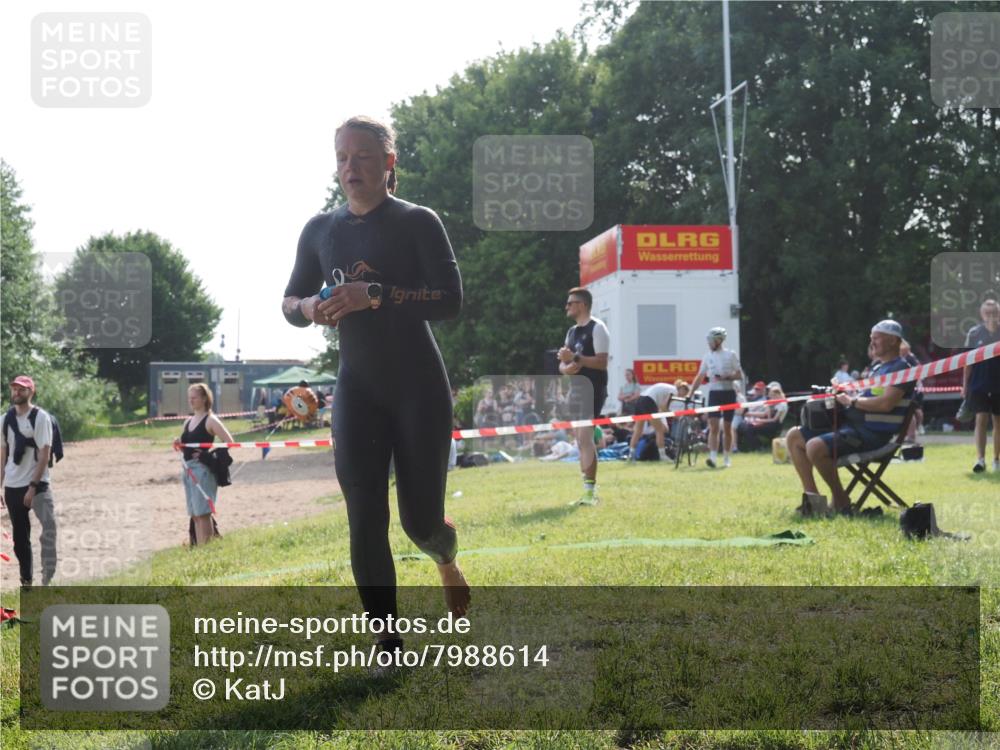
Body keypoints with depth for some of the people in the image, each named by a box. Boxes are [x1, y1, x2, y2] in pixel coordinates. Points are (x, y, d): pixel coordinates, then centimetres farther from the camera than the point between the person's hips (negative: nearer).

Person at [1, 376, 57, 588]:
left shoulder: (40, 417, -7)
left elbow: (44, 454, -12)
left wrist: (33, 487, -17)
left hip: (37, 484, -6)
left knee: (48, 526, -24)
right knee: (19, 537, 10)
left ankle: (48, 578, -24)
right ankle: (26, 580, 20)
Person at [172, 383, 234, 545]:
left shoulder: (210, 421, -7)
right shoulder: (188, 421, 15)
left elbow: (229, 441, -13)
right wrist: (180, 445, 1)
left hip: (203, 469, -8)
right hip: (189, 469, 8)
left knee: (202, 513, -9)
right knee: (195, 515, 10)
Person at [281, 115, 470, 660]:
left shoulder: (417, 223, -5)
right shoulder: (321, 230, 8)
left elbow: (450, 298, -16)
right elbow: (289, 301, 15)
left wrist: (376, 295, -27)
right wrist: (309, 308, -9)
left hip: (419, 387, -3)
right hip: (357, 390, 3)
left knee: (420, 521, 1)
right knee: (365, 526, -7)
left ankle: (446, 561, 39)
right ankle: (389, 647, 2)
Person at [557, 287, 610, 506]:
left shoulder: (597, 328, -7)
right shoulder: (572, 331, 19)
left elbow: (602, 362, -16)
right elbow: (563, 364, 18)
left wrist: (575, 358, -22)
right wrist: (567, 367, -5)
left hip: (592, 389, -9)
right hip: (576, 389, 9)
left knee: (585, 437, -16)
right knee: (581, 441, 9)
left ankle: (590, 490, -16)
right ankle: (589, 490, 14)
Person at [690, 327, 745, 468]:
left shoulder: (730, 355, 0)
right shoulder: (708, 357, 7)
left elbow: (740, 375, -3)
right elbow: (700, 377, 10)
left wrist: (726, 377, -19)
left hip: (729, 393, -1)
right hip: (714, 393, 1)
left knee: (727, 427, 6)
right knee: (713, 427, -11)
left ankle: (727, 458, 17)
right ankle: (713, 457, -20)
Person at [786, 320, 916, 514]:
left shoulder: (900, 368, -8)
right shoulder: (878, 368, 23)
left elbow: (886, 403, -22)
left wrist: (851, 401, -13)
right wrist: (845, 395, 6)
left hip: (872, 433, -10)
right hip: (851, 423, 10)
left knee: (815, 447, -29)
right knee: (794, 436, 6)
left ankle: (841, 501, -13)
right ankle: (812, 496, 4)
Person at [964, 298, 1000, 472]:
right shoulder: (974, 333, 0)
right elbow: (968, 360, 3)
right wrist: (965, 385, 1)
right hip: (979, 384, -1)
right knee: (981, 419, -10)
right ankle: (980, 459, -13)